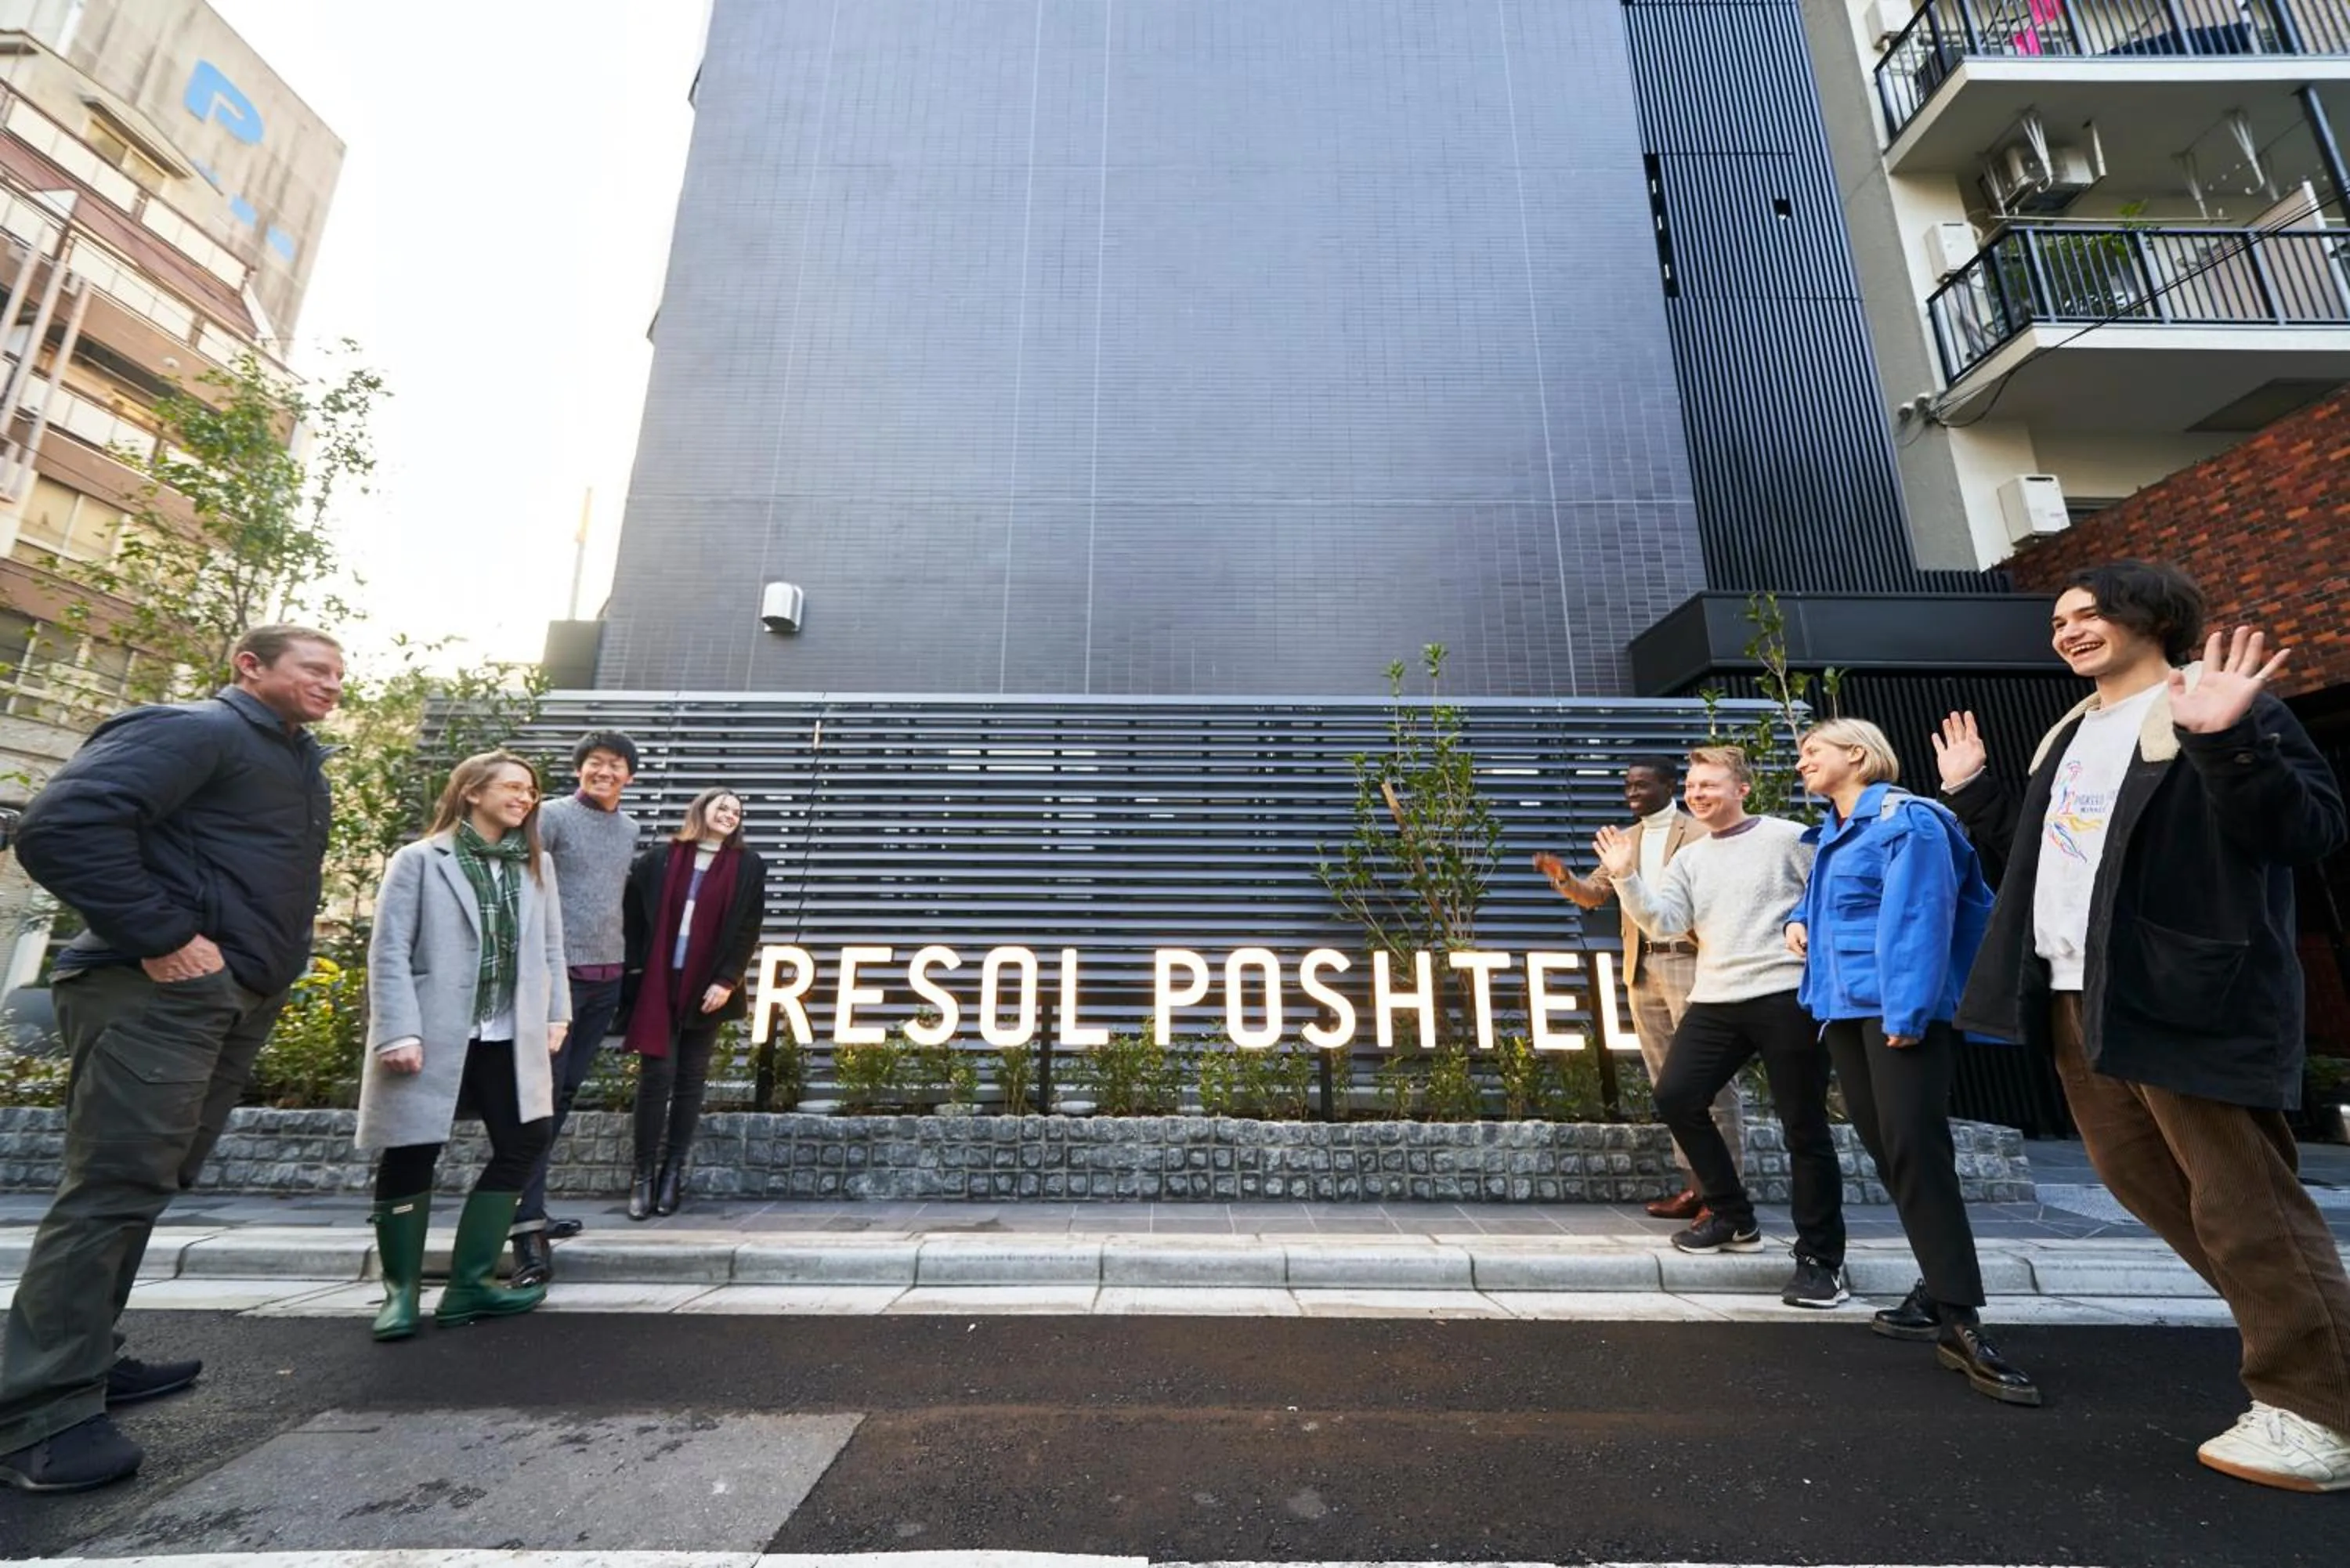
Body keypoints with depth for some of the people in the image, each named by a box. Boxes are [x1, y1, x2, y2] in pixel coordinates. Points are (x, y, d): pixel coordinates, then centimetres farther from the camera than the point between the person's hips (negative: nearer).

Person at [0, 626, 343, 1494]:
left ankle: (83, 1359, 26)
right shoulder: (194, 730, -9)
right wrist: (159, 936, -20)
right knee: (113, 1188, -6)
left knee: (145, 1185, 15)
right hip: (160, 991, -9)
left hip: (240, 998, 9)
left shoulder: (299, 759, 19)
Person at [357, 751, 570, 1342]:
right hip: (433, 1037, -5)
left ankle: (469, 1283, 18)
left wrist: (556, 1013, 6)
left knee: (523, 1145, 5)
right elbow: (389, 952, -8)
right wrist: (400, 1032, -15)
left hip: (509, 1038, 5)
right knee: (411, 1156, 3)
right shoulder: (420, 860, -4)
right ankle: (402, 1291, 22)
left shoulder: (537, 865, 11)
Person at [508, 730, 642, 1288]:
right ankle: (528, 1224, -3)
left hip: (608, 977, 6)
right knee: (541, 1092, -5)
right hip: (558, 972, -6)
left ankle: (531, 1208, 23)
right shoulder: (552, 816, -6)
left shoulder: (630, 829, 12)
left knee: (567, 1091, 12)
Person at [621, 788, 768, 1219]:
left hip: (708, 990, 1)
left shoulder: (748, 866, 4)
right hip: (656, 986, 0)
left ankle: (674, 1172, 18)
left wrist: (727, 980, -9)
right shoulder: (657, 859, 5)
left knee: (691, 1080, 7)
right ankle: (644, 1175, 11)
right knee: (657, 1077, 0)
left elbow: (748, 931, 0)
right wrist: (634, 970, -3)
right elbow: (633, 916, 5)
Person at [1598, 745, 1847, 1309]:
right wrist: (1627, 877, -11)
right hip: (1715, 1001, 5)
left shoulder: (1788, 838, 0)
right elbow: (1663, 922, 1)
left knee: (1804, 1126, 2)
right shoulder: (1690, 858, 12)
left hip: (1788, 995, -5)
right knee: (1676, 1098, 1)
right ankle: (1734, 1217, 20)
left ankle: (1821, 1257, 16)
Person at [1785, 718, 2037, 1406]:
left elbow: (1918, 919, -17)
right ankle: (1941, 1288, 24)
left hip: (1897, 1009, -9)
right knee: (1888, 1151, 12)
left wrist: (1908, 1009, -21)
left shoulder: (1907, 820, -10)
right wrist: (1801, 920, 10)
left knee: (1916, 1152, -11)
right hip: (1843, 1008, 9)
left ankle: (1961, 1322, -5)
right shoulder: (1830, 835, 16)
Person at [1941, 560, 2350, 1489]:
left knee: (2243, 1200, -1)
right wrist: (1970, 790, 17)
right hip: (2079, 996, 8)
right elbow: (2031, 857, 22)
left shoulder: (2229, 707, -5)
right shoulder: (2070, 736, 17)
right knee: (2143, 1180, 17)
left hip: (2185, 994, -8)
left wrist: (2225, 742, -30)